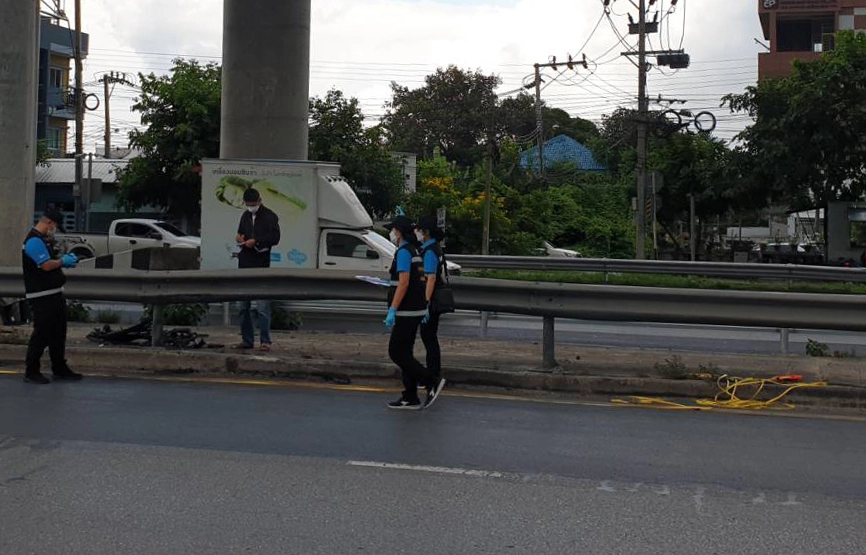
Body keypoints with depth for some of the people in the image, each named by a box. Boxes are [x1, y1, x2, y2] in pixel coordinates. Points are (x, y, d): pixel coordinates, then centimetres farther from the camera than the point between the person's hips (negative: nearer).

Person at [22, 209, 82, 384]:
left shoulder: (44, 240, 17)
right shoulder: (34, 241, -16)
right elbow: (46, 265, -24)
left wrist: (64, 260, 10)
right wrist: (63, 261, -8)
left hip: (54, 294, 10)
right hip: (41, 296, -10)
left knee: (58, 333, 14)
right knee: (41, 334, -5)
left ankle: (59, 369, 22)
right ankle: (31, 372, 3)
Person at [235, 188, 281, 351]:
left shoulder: (269, 216, -3)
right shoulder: (245, 216, 18)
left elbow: (275, 238, -10)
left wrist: (256, 241, -16)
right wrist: (239, 237, 7)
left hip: (261, 266, -7)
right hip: (244, 264, 7)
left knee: (262, 306, -10)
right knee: (243, 306, 9)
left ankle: (265, 341, -8)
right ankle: (247, 339, 15)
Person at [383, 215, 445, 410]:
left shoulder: (404, 252, -15)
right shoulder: (413, 250, 16)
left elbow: (404, 283, -22)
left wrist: (392, 310, -23)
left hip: (407, 311, -10)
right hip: (413, 310, 10)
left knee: (397, 353, -6)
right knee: (404, 353, 11)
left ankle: (431, 383, -6)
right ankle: (410, 398, 12)